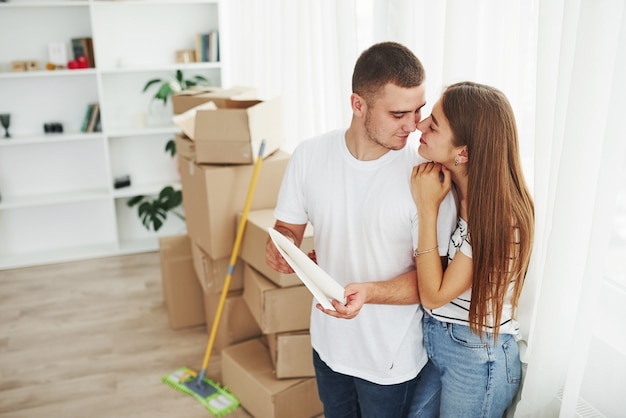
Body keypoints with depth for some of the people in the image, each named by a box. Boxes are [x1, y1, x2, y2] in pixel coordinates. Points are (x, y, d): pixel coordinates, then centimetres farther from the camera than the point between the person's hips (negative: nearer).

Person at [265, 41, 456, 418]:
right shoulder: (309, 155, -11)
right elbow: (288, 227, 1)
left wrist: (368, 292, -33)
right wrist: (280, 247, -22)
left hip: (392, 358, -3)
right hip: (328, 341, 4)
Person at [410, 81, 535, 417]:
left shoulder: (501, 216, -29)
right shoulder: (447, 185, -8)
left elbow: (433, 295, -23)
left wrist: (427, 208, -26)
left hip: (475, 360, -6)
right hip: (431, 339, 7)